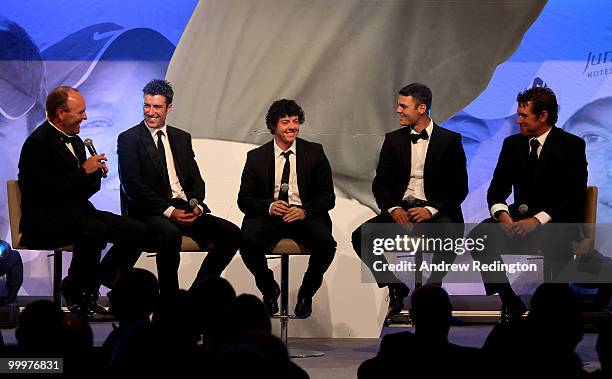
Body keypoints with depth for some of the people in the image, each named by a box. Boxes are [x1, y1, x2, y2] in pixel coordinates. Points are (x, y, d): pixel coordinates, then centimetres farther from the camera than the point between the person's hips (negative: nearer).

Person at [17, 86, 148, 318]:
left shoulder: (75, 141, 17)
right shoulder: (37, 143, -11)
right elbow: (45, 192, -21)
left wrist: (96, 173, 0)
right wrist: (84, 171, -15)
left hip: (77, 212, 9)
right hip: (46, 219, -9)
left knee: (137, 231, -9)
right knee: (95, 230, -36)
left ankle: (92, 283, 2)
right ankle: (74, 290, -14)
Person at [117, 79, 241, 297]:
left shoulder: (182, 138, 19)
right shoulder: (129, 139, 2)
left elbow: (196, 179, 16)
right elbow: (132, 186, -8)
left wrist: (196, 205, -7)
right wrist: (168, 211, -18)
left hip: (185, 208, 6)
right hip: (150, 212, -6)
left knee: (231, 233, -13)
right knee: (170, 234, -38)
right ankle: (169, 296, -22)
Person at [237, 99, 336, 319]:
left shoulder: (314, 153, 7)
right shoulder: (256, 157, 7)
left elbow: (328, 197, 4)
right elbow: (244, 199, 5)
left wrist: (304, 211, -17)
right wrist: (269, 206, -17)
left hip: (304, 216, 0)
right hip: (268, 216, 0)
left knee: (326, 243, -31)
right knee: (248, 240, -32)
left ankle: (306, 293, -1)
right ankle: (269, 289, 0)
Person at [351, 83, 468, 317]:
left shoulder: (449, 140, 1)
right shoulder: (394, 140, 12)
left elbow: (459, 188, -2)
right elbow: (380, 183, 9)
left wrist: (431, 209, -17)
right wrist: (393, 208, -11)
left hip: (436, 212, -3)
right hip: (400, 210, 3)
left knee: (449, 236, -37)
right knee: (361, 236, -22)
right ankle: (395, 288, -4)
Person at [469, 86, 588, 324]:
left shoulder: (571, 146, -2)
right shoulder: (512, 144, 13)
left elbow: (574, 197, -11)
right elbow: (497, 190, 9)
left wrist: (538, 220, -22)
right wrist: (502, 214, -14)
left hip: (556, 222, -5)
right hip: (519, 216, 5)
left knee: (540, 244, -39)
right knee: (479, 237, -23)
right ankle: (511, 303, -16)